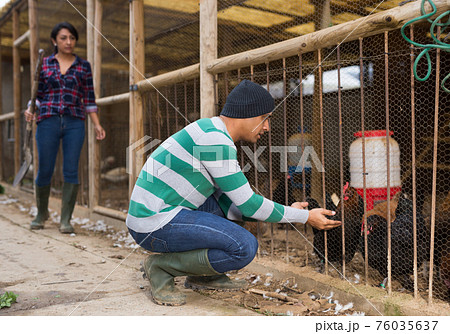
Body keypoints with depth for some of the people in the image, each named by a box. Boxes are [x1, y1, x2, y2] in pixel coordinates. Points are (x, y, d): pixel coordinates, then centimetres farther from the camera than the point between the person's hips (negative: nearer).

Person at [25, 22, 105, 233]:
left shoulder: (83, 66, 10)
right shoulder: (44, 64, 11)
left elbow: (89, 98, 9)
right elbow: (38, 94, 13)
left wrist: (97, 124, 2)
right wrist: (30, 109, -6)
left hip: (75, 123, 0)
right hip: (48, 121, 0)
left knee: (71, 171, -4)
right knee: (45, 170, 3)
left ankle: (66, 220, 4)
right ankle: (41, 214, 26)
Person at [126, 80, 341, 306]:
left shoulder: (211, 131, 13)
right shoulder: (216, 140, -18)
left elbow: (229, 204, 14)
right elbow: (248, 204, -15)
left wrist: (287, 211, 10)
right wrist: (305, 217, -6)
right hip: (155, 225, -10)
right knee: (245, 247, -17)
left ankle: (203, 276, 17)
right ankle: (161, 267, -4)